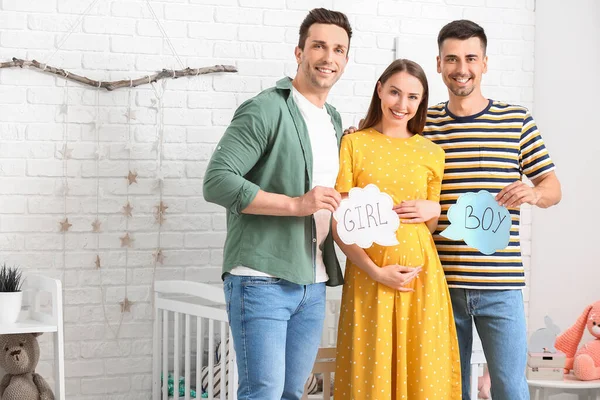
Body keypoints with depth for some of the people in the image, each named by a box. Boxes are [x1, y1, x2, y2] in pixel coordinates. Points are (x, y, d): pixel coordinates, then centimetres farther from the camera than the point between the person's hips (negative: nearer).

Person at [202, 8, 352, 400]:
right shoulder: (266, 110, -8)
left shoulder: (334, 121, 17)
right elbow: (217, 181, -17)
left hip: (313, 285, 8)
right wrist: (296, 204, -20)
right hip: (262, 280, -7)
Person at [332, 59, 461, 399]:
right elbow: (339, 224, -2)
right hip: (369, 274, -2)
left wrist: (431, 209, -5)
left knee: (422, 372, 4)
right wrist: (376, 271, -11)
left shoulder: (432, 154, 10)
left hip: (420, 275, 2)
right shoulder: (353, 145, 2)